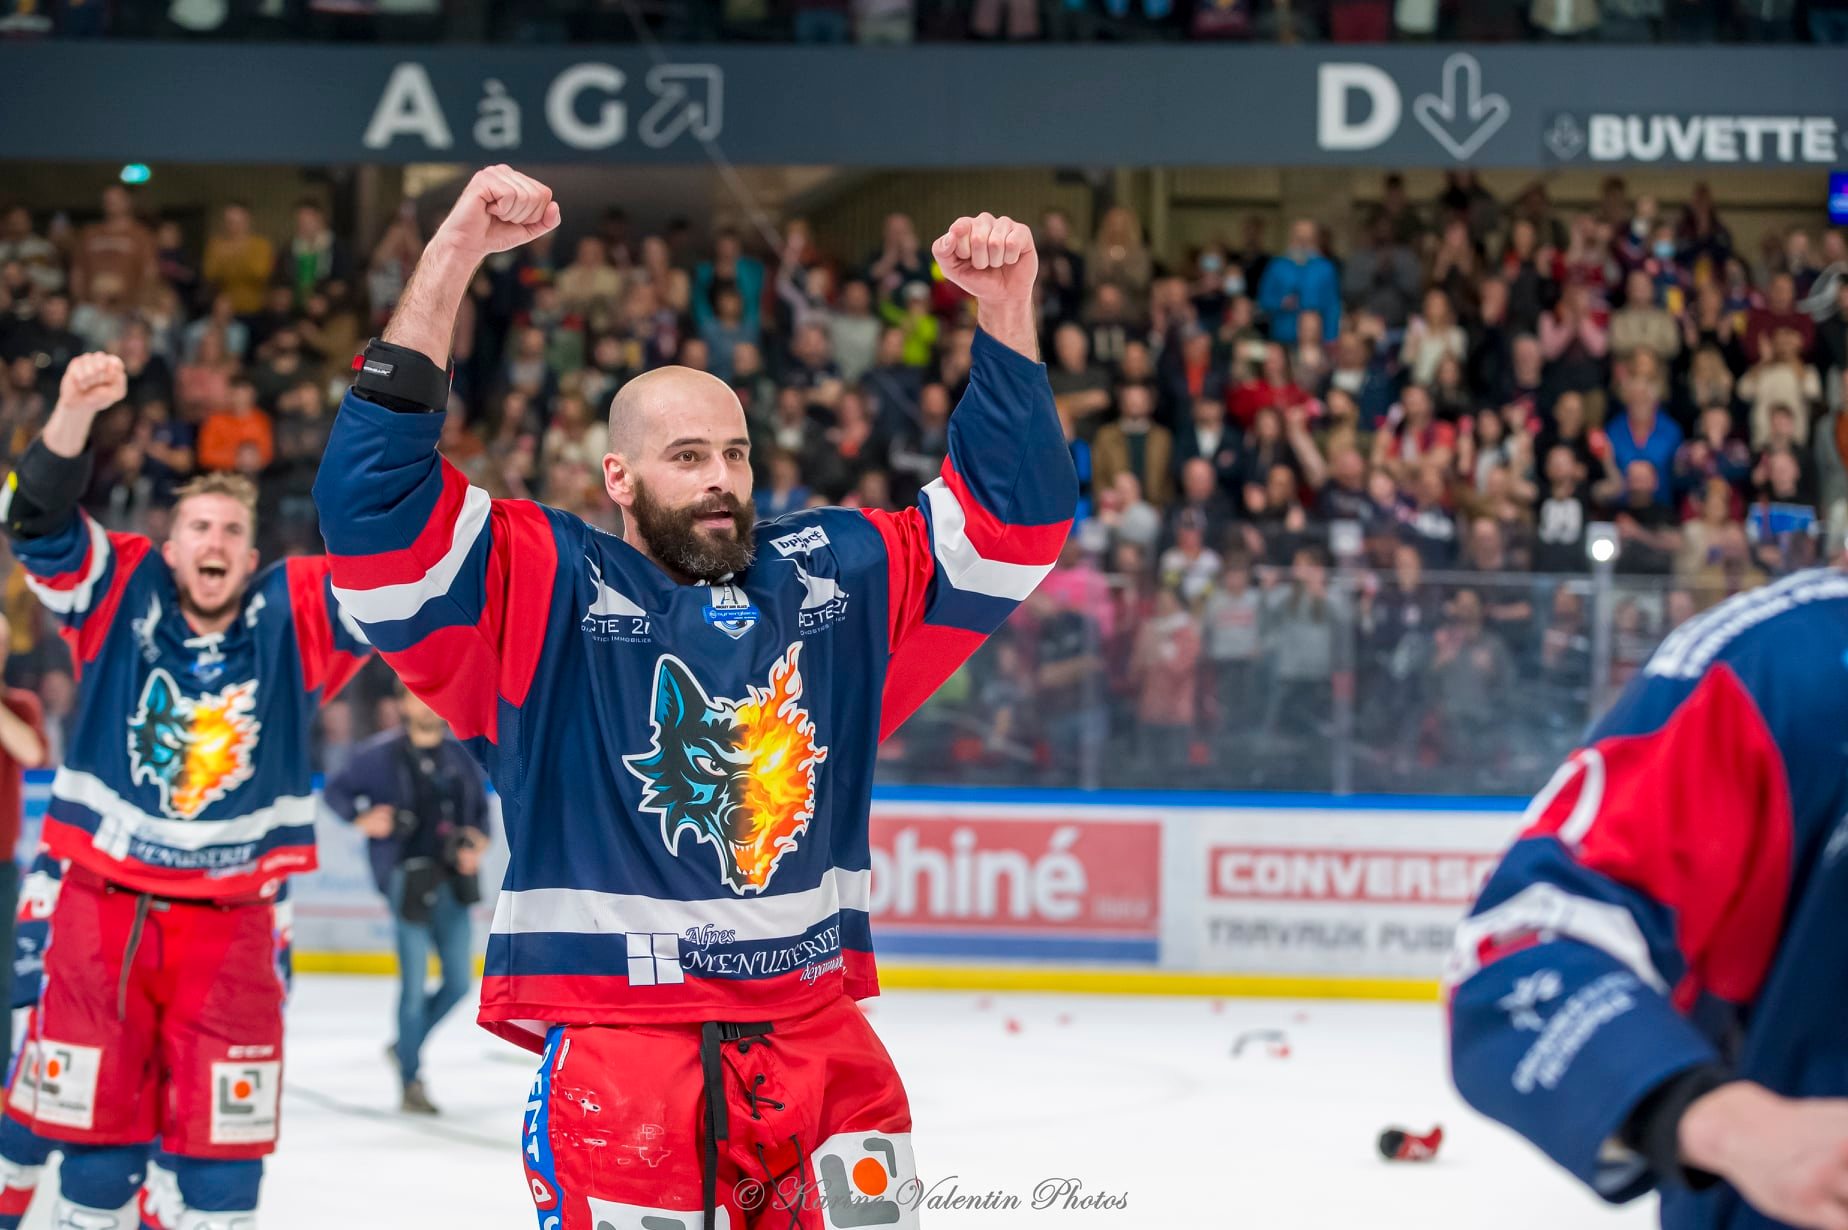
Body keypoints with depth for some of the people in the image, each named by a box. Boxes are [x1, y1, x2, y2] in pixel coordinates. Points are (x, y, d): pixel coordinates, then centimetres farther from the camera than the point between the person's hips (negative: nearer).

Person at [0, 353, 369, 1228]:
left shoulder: (293, 618, 0)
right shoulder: (122, 597, 0)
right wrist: (75, 414, -28)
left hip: (229, 922, 0)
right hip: (104, 906, 0)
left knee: (223, 1152, 2)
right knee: (94, 1132, 5)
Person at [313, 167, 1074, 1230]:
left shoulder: (838, 578, 13)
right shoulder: (543, 590, 0)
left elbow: (1013, 514, 16)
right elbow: (375, 502, -12)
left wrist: (1006, 308, 2)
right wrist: (452, 258, -18)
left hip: (815, 1030, 4)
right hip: (615, 1032, -4)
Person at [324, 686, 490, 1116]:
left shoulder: (461, 754, 10)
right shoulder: (380, 754, -2)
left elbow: (481, 809, 18)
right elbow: (336, 790, 6)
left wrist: (477, 846, 1)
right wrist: (362, 819, -11)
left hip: (452, 880, 5)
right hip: (407, 876, -5)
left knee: (459, 982, 5)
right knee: (414, 982, -6)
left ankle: (406, 1045, 28)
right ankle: (411, 1081, 4)